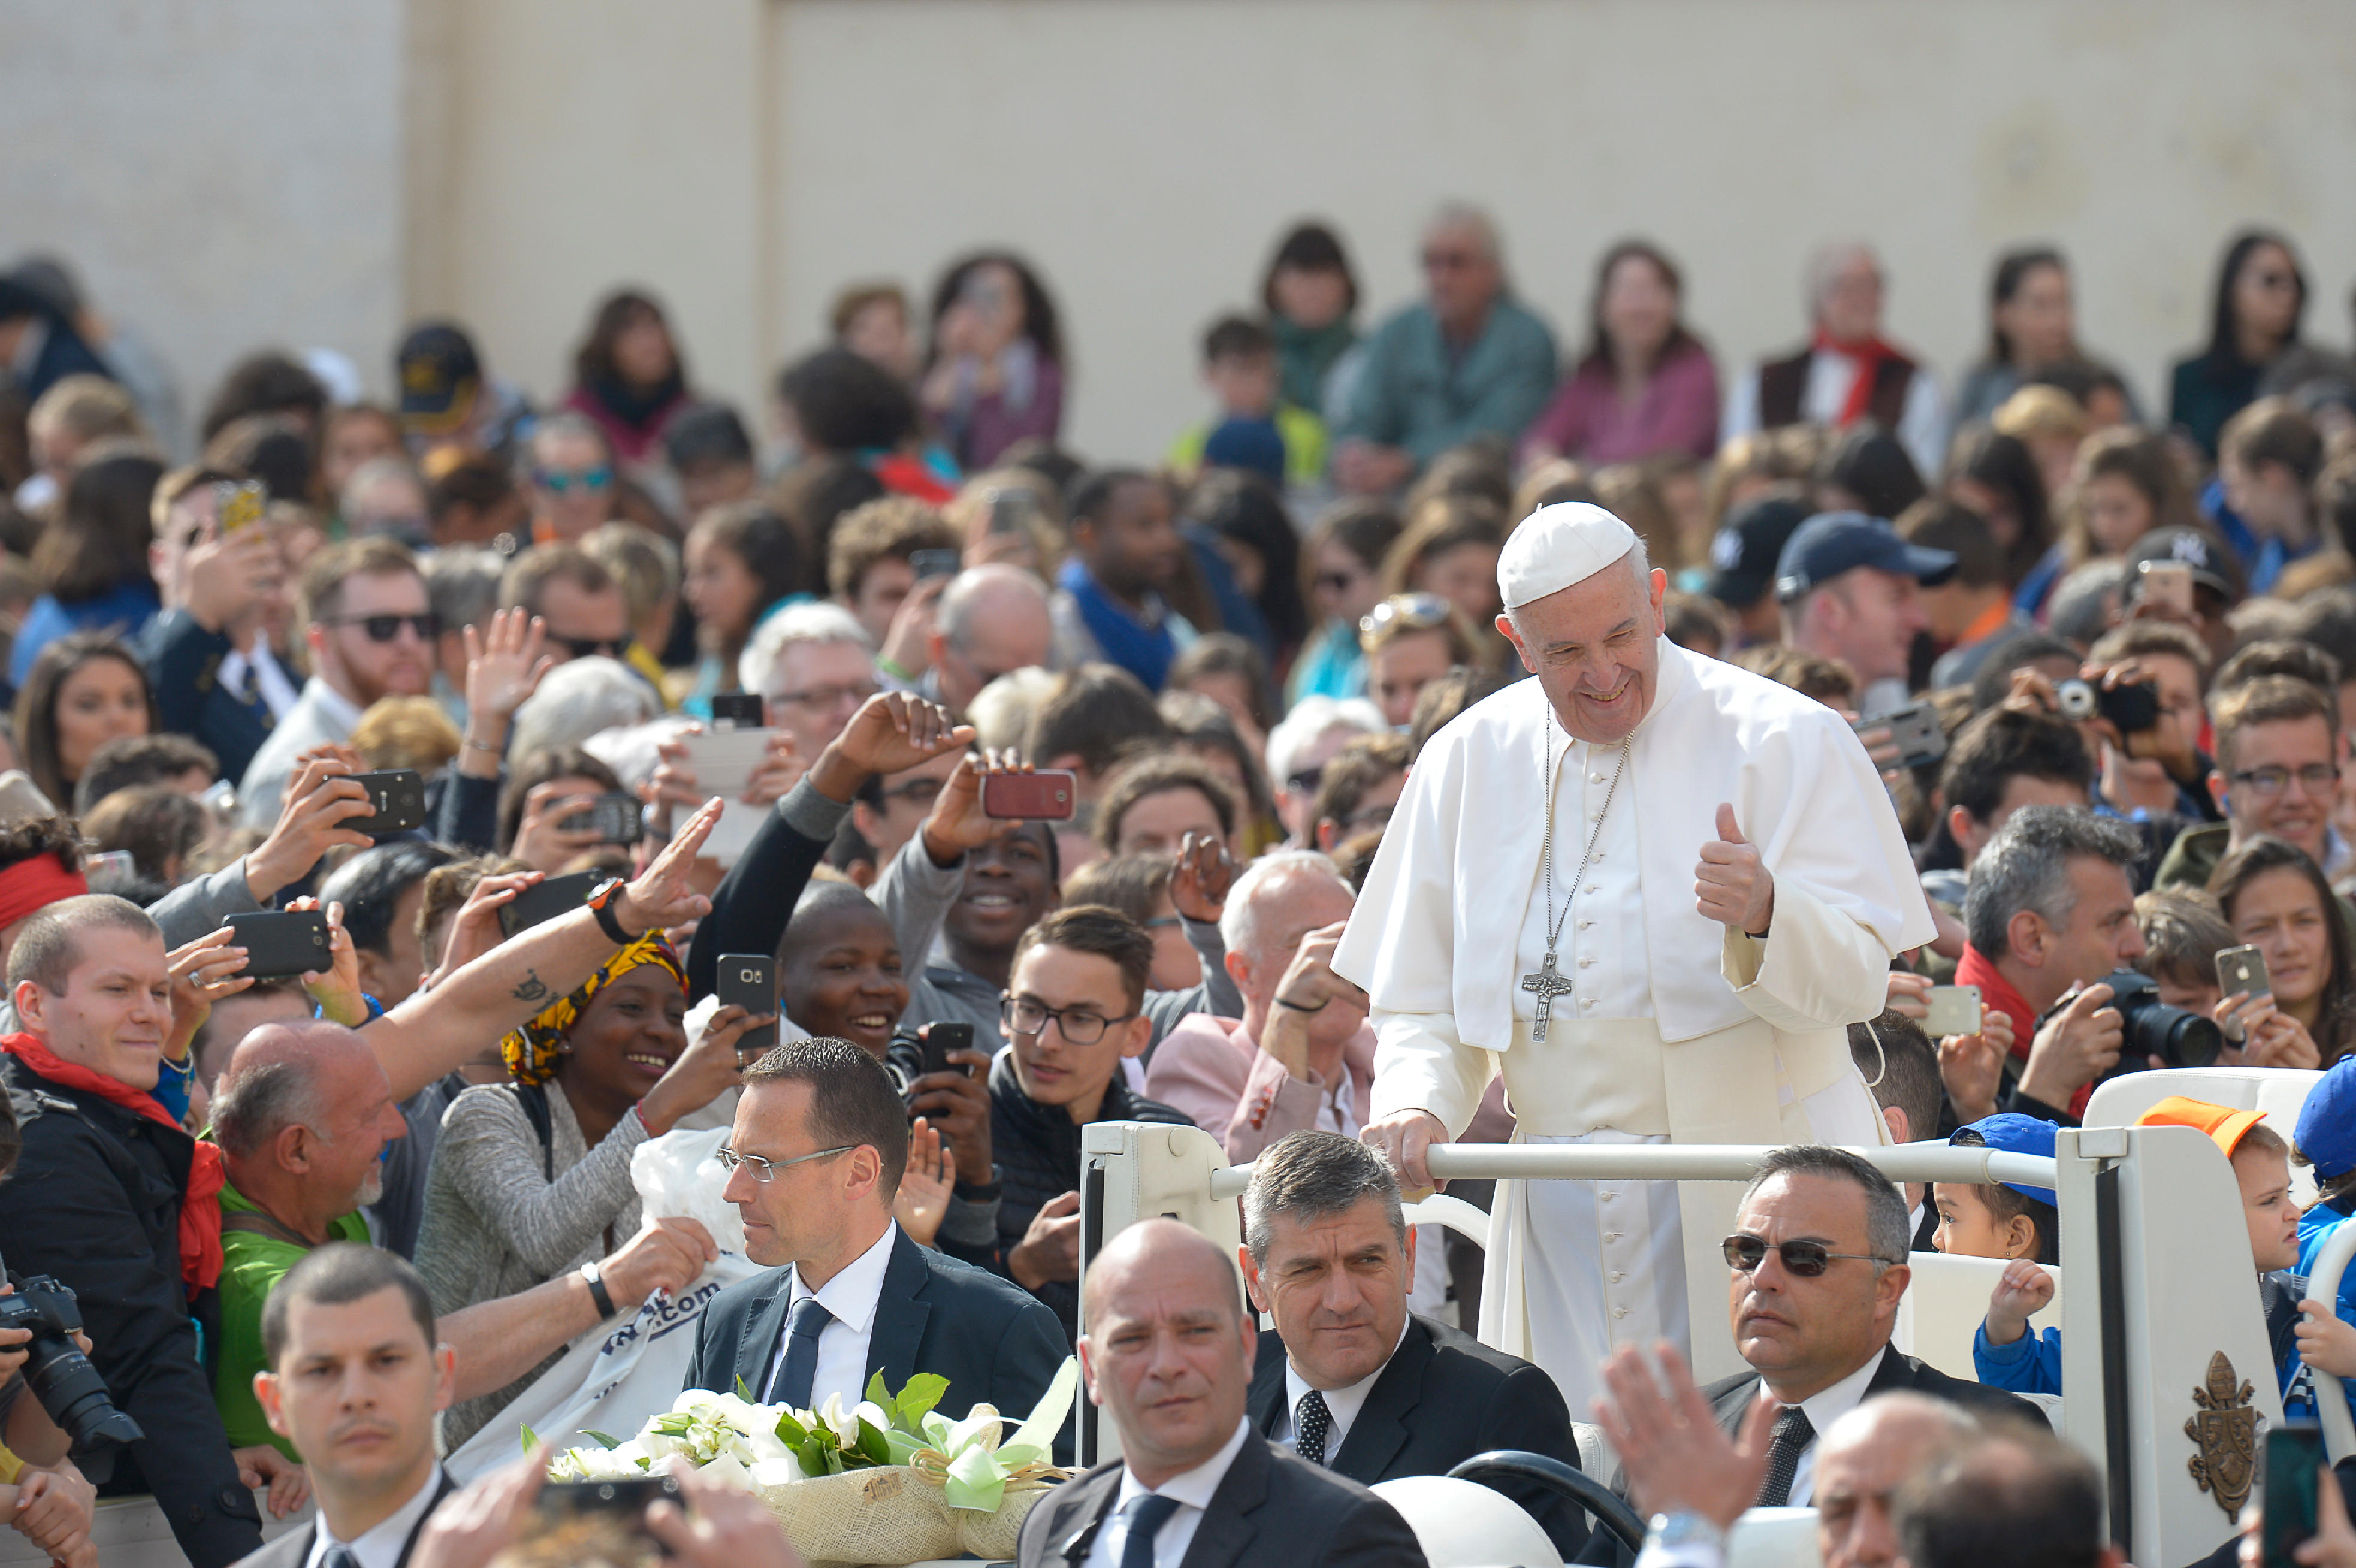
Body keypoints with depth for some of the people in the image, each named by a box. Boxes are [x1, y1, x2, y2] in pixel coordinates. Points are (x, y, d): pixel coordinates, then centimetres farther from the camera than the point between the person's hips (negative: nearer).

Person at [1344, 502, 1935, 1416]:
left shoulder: (1785, 742, -2)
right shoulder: (1468, 764, 10)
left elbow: (1857, 980, -9)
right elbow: (1420, 1005, 14)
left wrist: (1766, 918, -29)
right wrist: (1415, 1106, -8)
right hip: (1560, 1217, 3)